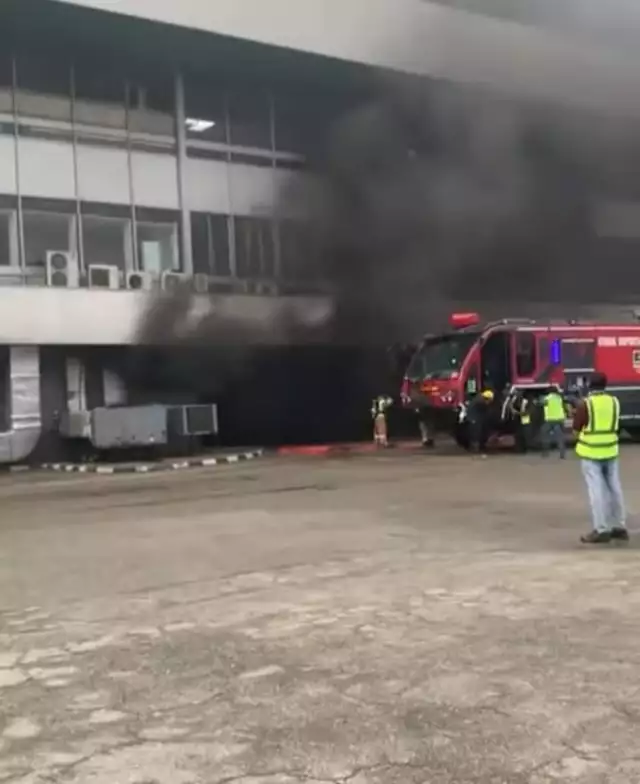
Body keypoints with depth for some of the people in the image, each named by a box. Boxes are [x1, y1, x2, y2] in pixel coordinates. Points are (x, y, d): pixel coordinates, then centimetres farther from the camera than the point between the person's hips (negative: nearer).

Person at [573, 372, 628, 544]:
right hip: (610, 450, 6)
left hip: (591, 452, -6)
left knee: (596, 490, -4)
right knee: (614, 488, 13)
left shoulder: (585, 403, -12)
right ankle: (620, 527, 20)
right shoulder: (614, 401, 5)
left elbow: (576, 427, -5)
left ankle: (601, 530, -5)